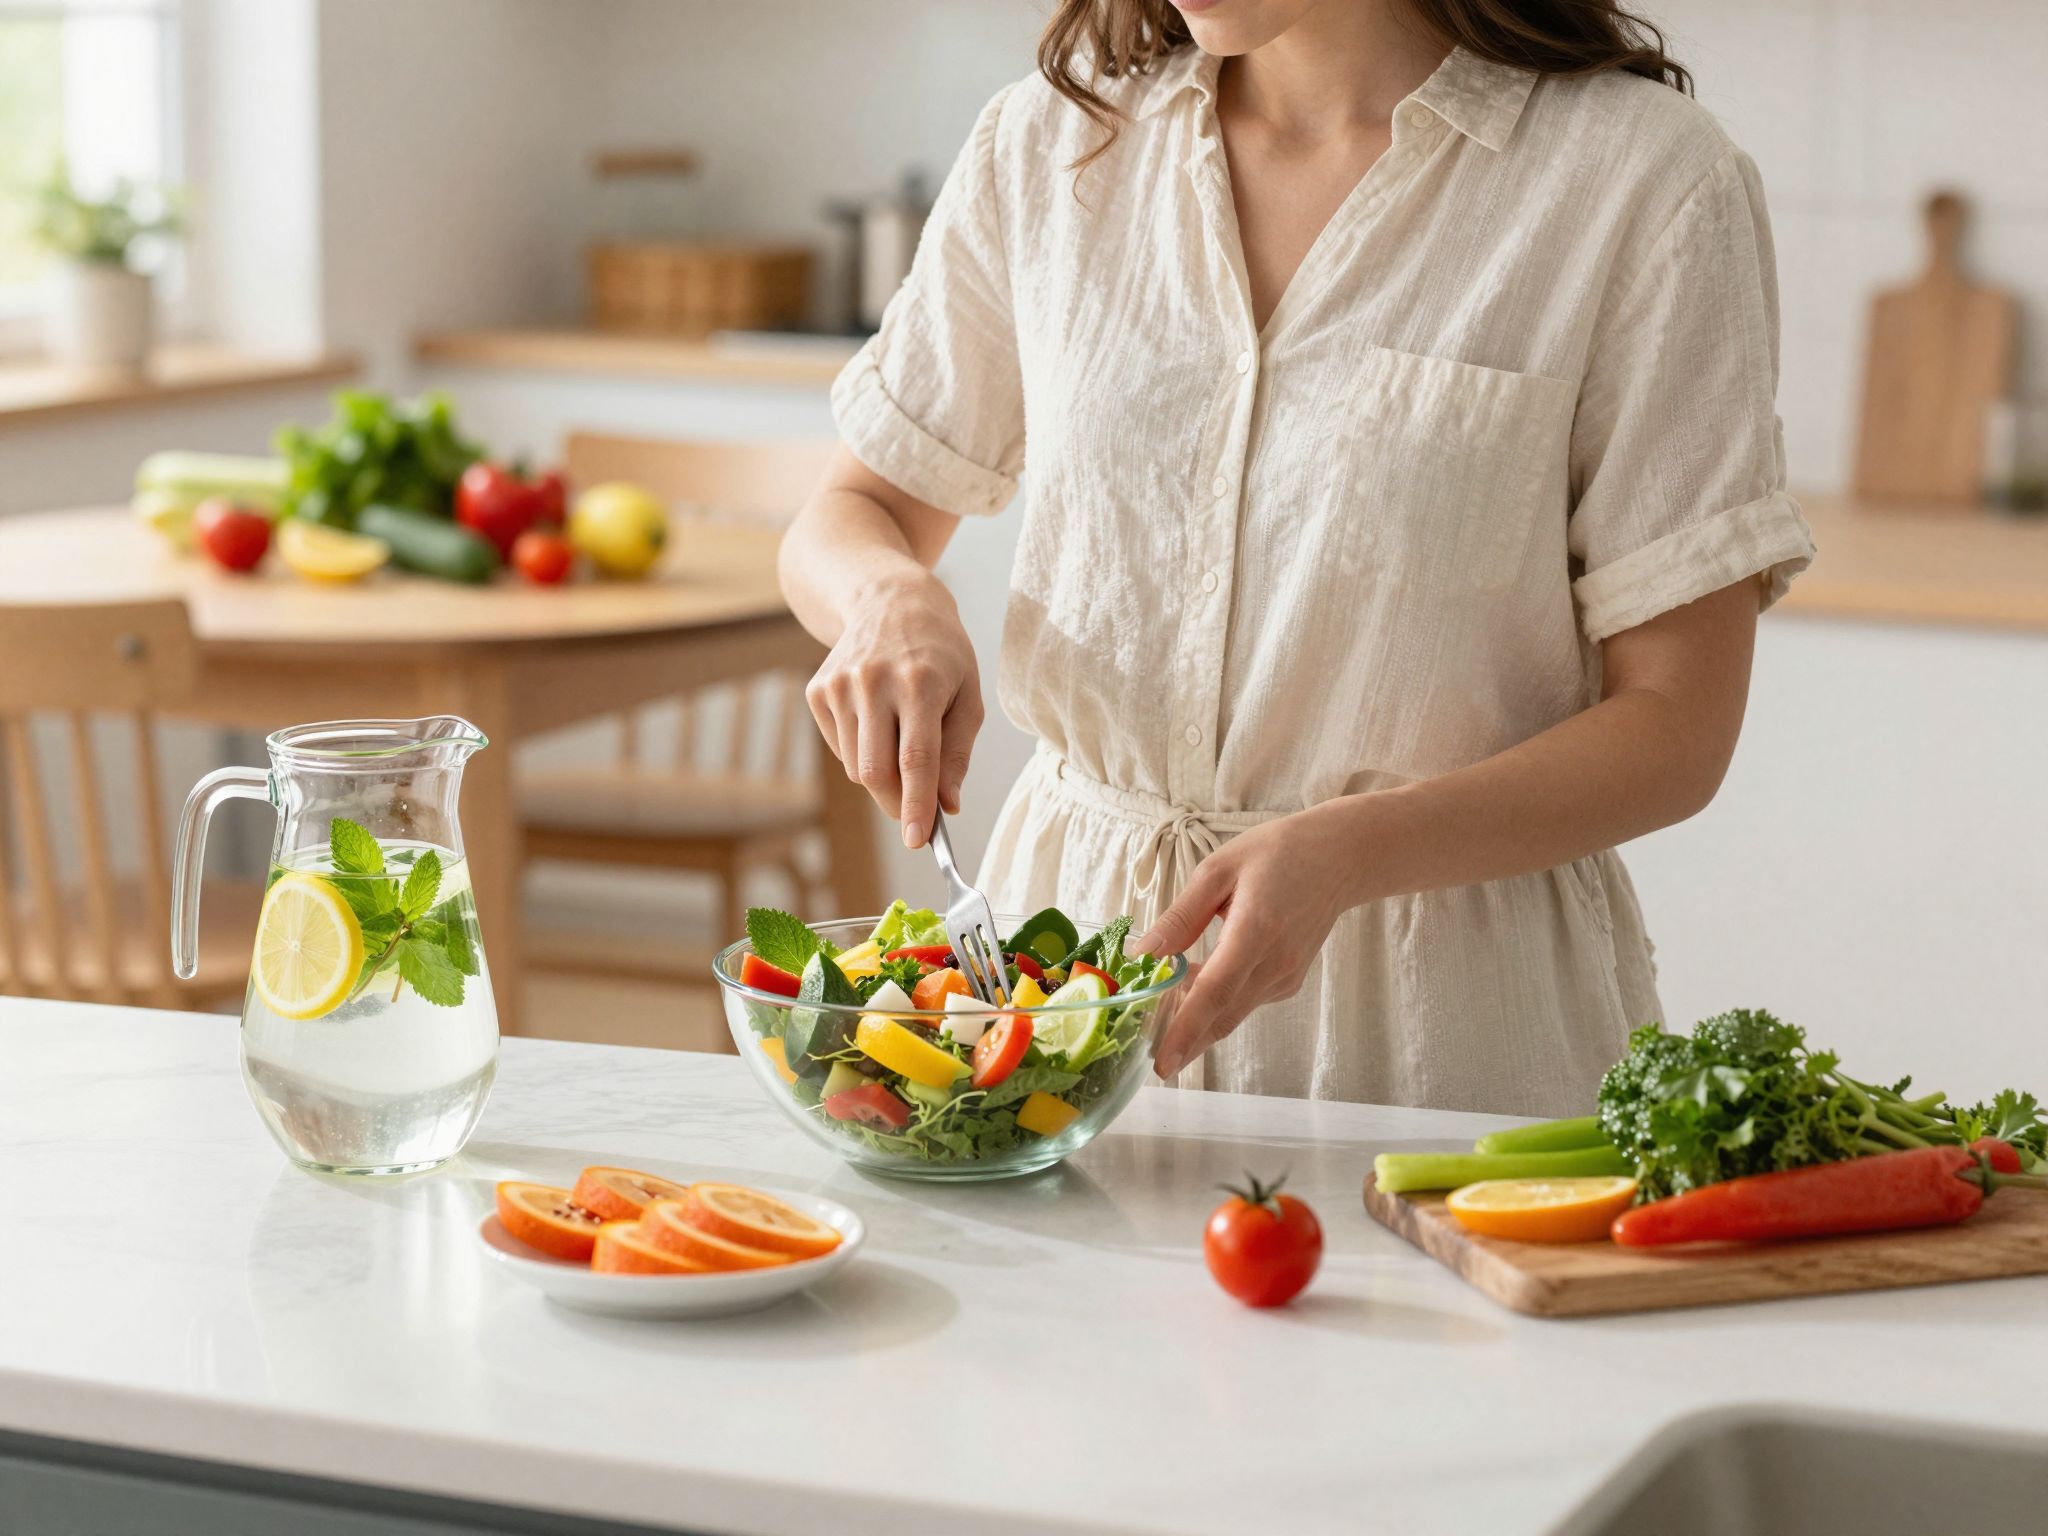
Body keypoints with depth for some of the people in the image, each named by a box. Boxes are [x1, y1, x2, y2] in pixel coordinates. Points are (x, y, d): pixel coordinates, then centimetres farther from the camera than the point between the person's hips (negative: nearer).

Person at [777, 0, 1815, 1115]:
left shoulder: (1646, 177, -6)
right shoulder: (1048, 143, 7)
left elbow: (1676, 727, -7)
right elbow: (855, 511, 17)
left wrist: (1344, 853, -22)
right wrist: (892, 597, -8)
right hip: (1073, 945, 4)